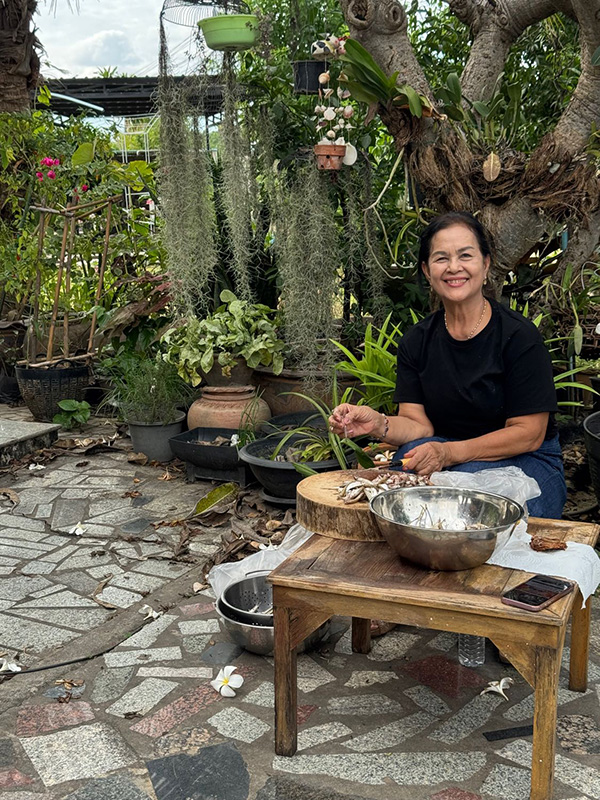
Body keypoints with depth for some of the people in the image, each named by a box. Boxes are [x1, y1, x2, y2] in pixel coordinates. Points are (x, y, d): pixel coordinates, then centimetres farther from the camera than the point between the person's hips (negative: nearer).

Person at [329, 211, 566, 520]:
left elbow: (528, 433, -15)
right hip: (447, 452, 3)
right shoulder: (416, 341, 1)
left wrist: (449, 453, -26)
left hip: (525, 460, -3)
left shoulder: (519, 336, -13)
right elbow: (418, 424, -4)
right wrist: (379, 425, -28)